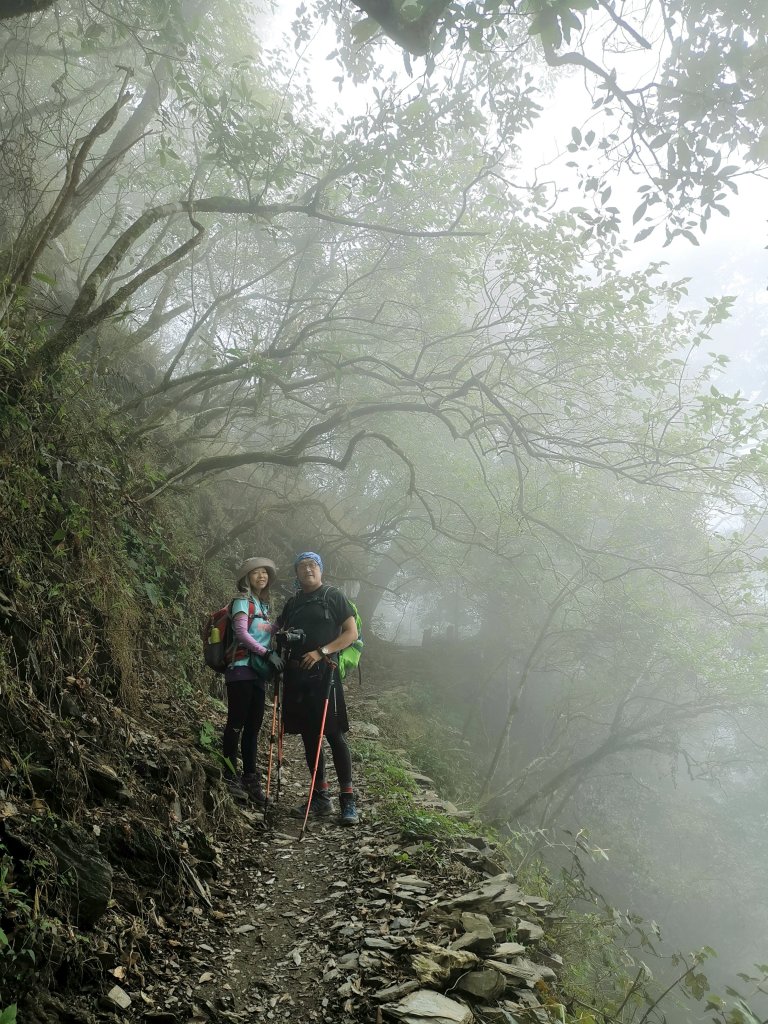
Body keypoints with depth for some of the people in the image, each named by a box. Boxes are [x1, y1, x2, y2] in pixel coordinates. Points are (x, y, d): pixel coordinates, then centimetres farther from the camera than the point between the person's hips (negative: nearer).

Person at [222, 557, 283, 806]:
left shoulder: (263, 605, 20)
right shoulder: (243, 600, -3)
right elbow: (241, 632, -14)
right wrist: (267, 653, -18)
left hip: (259, 673, 7)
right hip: (241, 670, -7)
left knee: (253, 727, 8)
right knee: (236, 724, -4)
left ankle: (250, 779, 14)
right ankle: (230, 777, 3)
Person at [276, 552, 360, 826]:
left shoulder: (333, 596, 4)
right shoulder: (293, 603, 19)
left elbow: (352, 633, -3)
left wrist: (321, 652, -14)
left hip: (323, 673, -5)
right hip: (296, 675, 6)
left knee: (334, 735, -8)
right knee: (309, 737, 8)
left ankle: (348, 801, -4)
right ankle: (321, 798, 16)